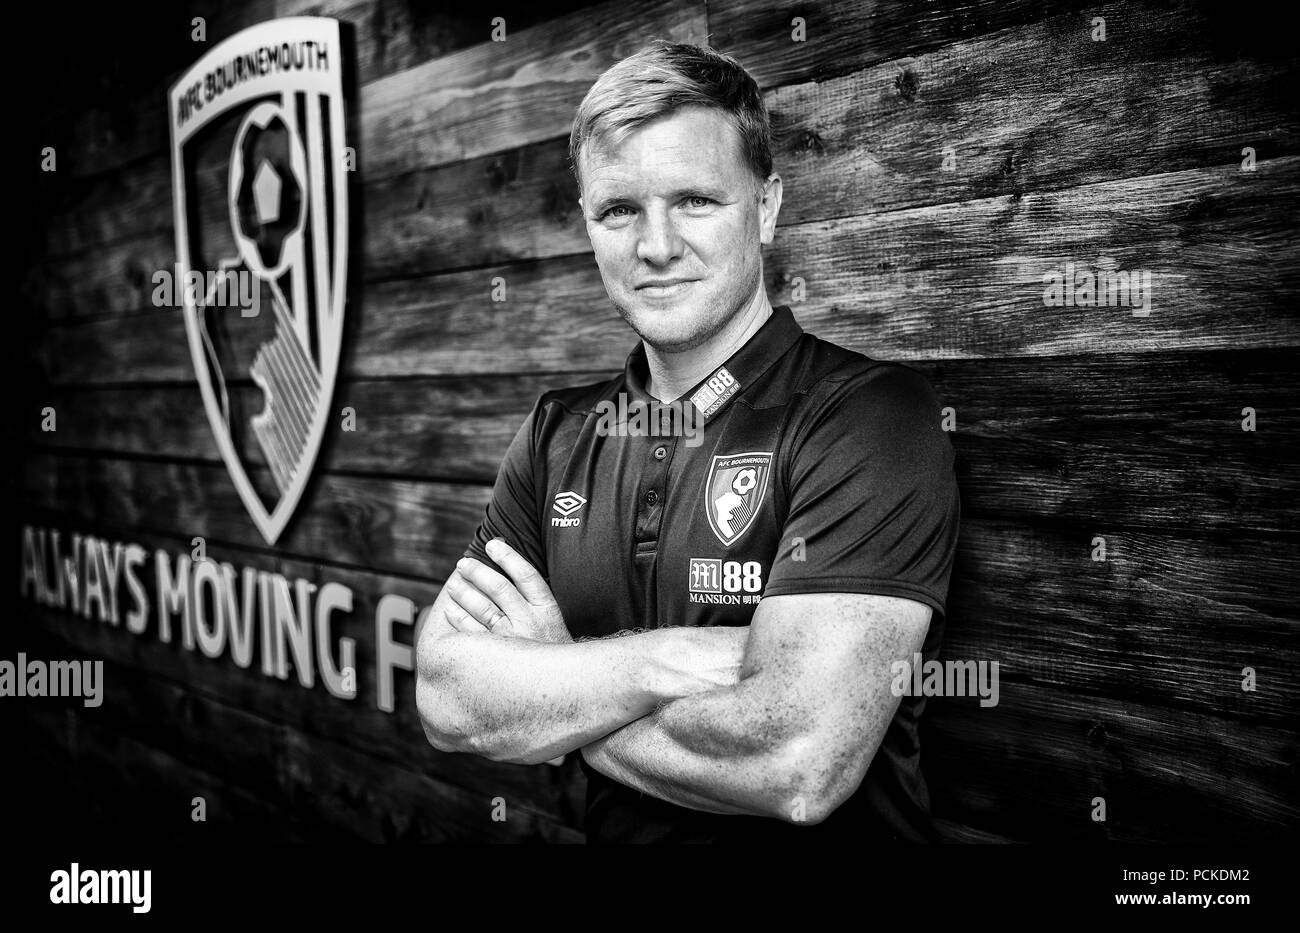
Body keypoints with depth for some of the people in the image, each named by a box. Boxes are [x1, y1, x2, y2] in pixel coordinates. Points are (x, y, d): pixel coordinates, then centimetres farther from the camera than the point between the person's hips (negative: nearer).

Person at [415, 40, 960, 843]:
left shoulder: (871, 415, -13)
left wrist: (549, 686, -9)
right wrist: (675, 655, -18)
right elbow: (446, 700, -4)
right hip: (613, 832, 5)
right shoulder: (559, 435, 4)